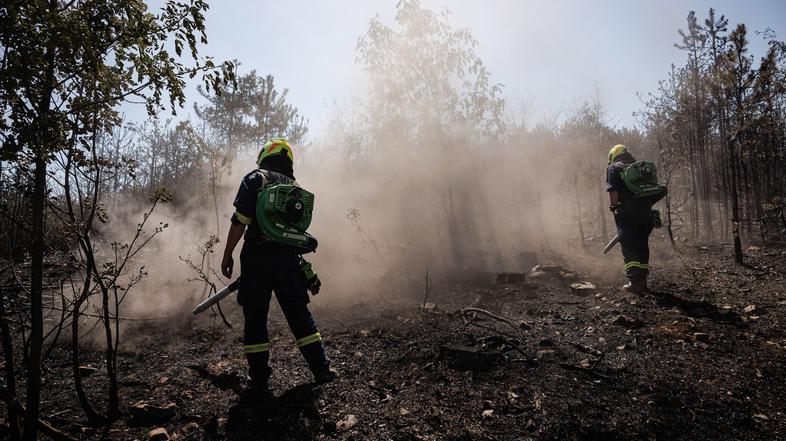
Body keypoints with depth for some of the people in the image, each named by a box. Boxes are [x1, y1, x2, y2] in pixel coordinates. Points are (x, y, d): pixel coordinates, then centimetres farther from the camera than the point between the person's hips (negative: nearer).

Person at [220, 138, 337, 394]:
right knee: (300, 314, 14)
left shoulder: (256, 179, 0)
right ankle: (321, 368, 16)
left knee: (255, 318, 6)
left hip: (257, 257, -4)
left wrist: (227, 256, -4)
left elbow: (240, 221, -9)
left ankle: (259, 379, 10)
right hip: (289, 258, 4)